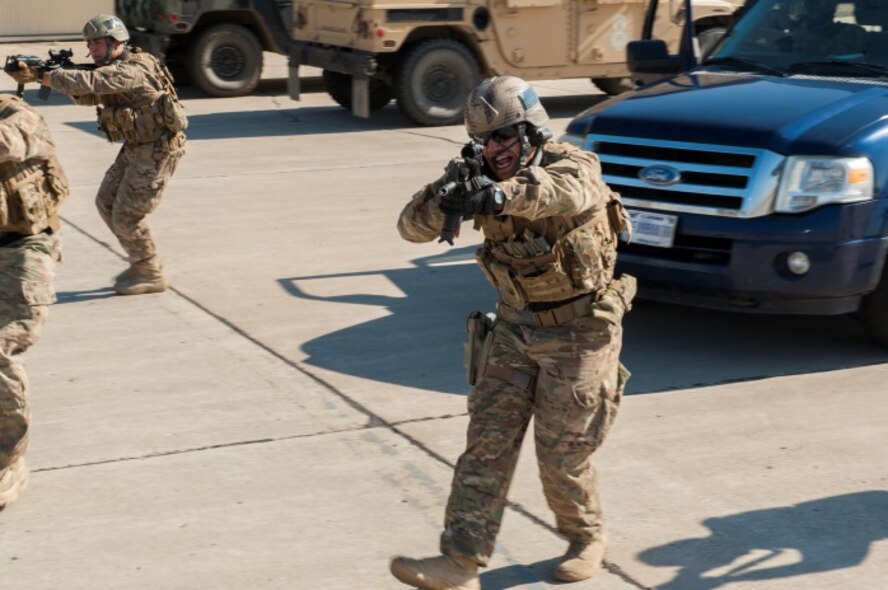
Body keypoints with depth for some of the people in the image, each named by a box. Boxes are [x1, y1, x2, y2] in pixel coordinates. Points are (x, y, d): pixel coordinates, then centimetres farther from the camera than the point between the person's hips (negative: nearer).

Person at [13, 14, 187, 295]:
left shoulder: (132, 70, -23)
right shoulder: (113, 69, 9)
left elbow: (89, 83, -34)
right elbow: (86, 95, 8)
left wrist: (43, 76, -28)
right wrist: (51, 76, -8)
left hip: (158, 149, -10)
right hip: (136, 147, 10)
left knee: (127, 215, -6)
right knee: (107, 203, 13)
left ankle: (151, 276, 10)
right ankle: (142, 263, 24)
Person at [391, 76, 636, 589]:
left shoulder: (572, 165, -18)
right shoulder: (478, 178, -2)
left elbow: (567, 191, -44)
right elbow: (413, 227, -10)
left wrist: (502, 194, -63)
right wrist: (442, 198, -34)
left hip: (580, 330, -5)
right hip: (515, 328, 5)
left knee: (562, 452, 0)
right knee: (487, 443, -3)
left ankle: (588, 538, 27)